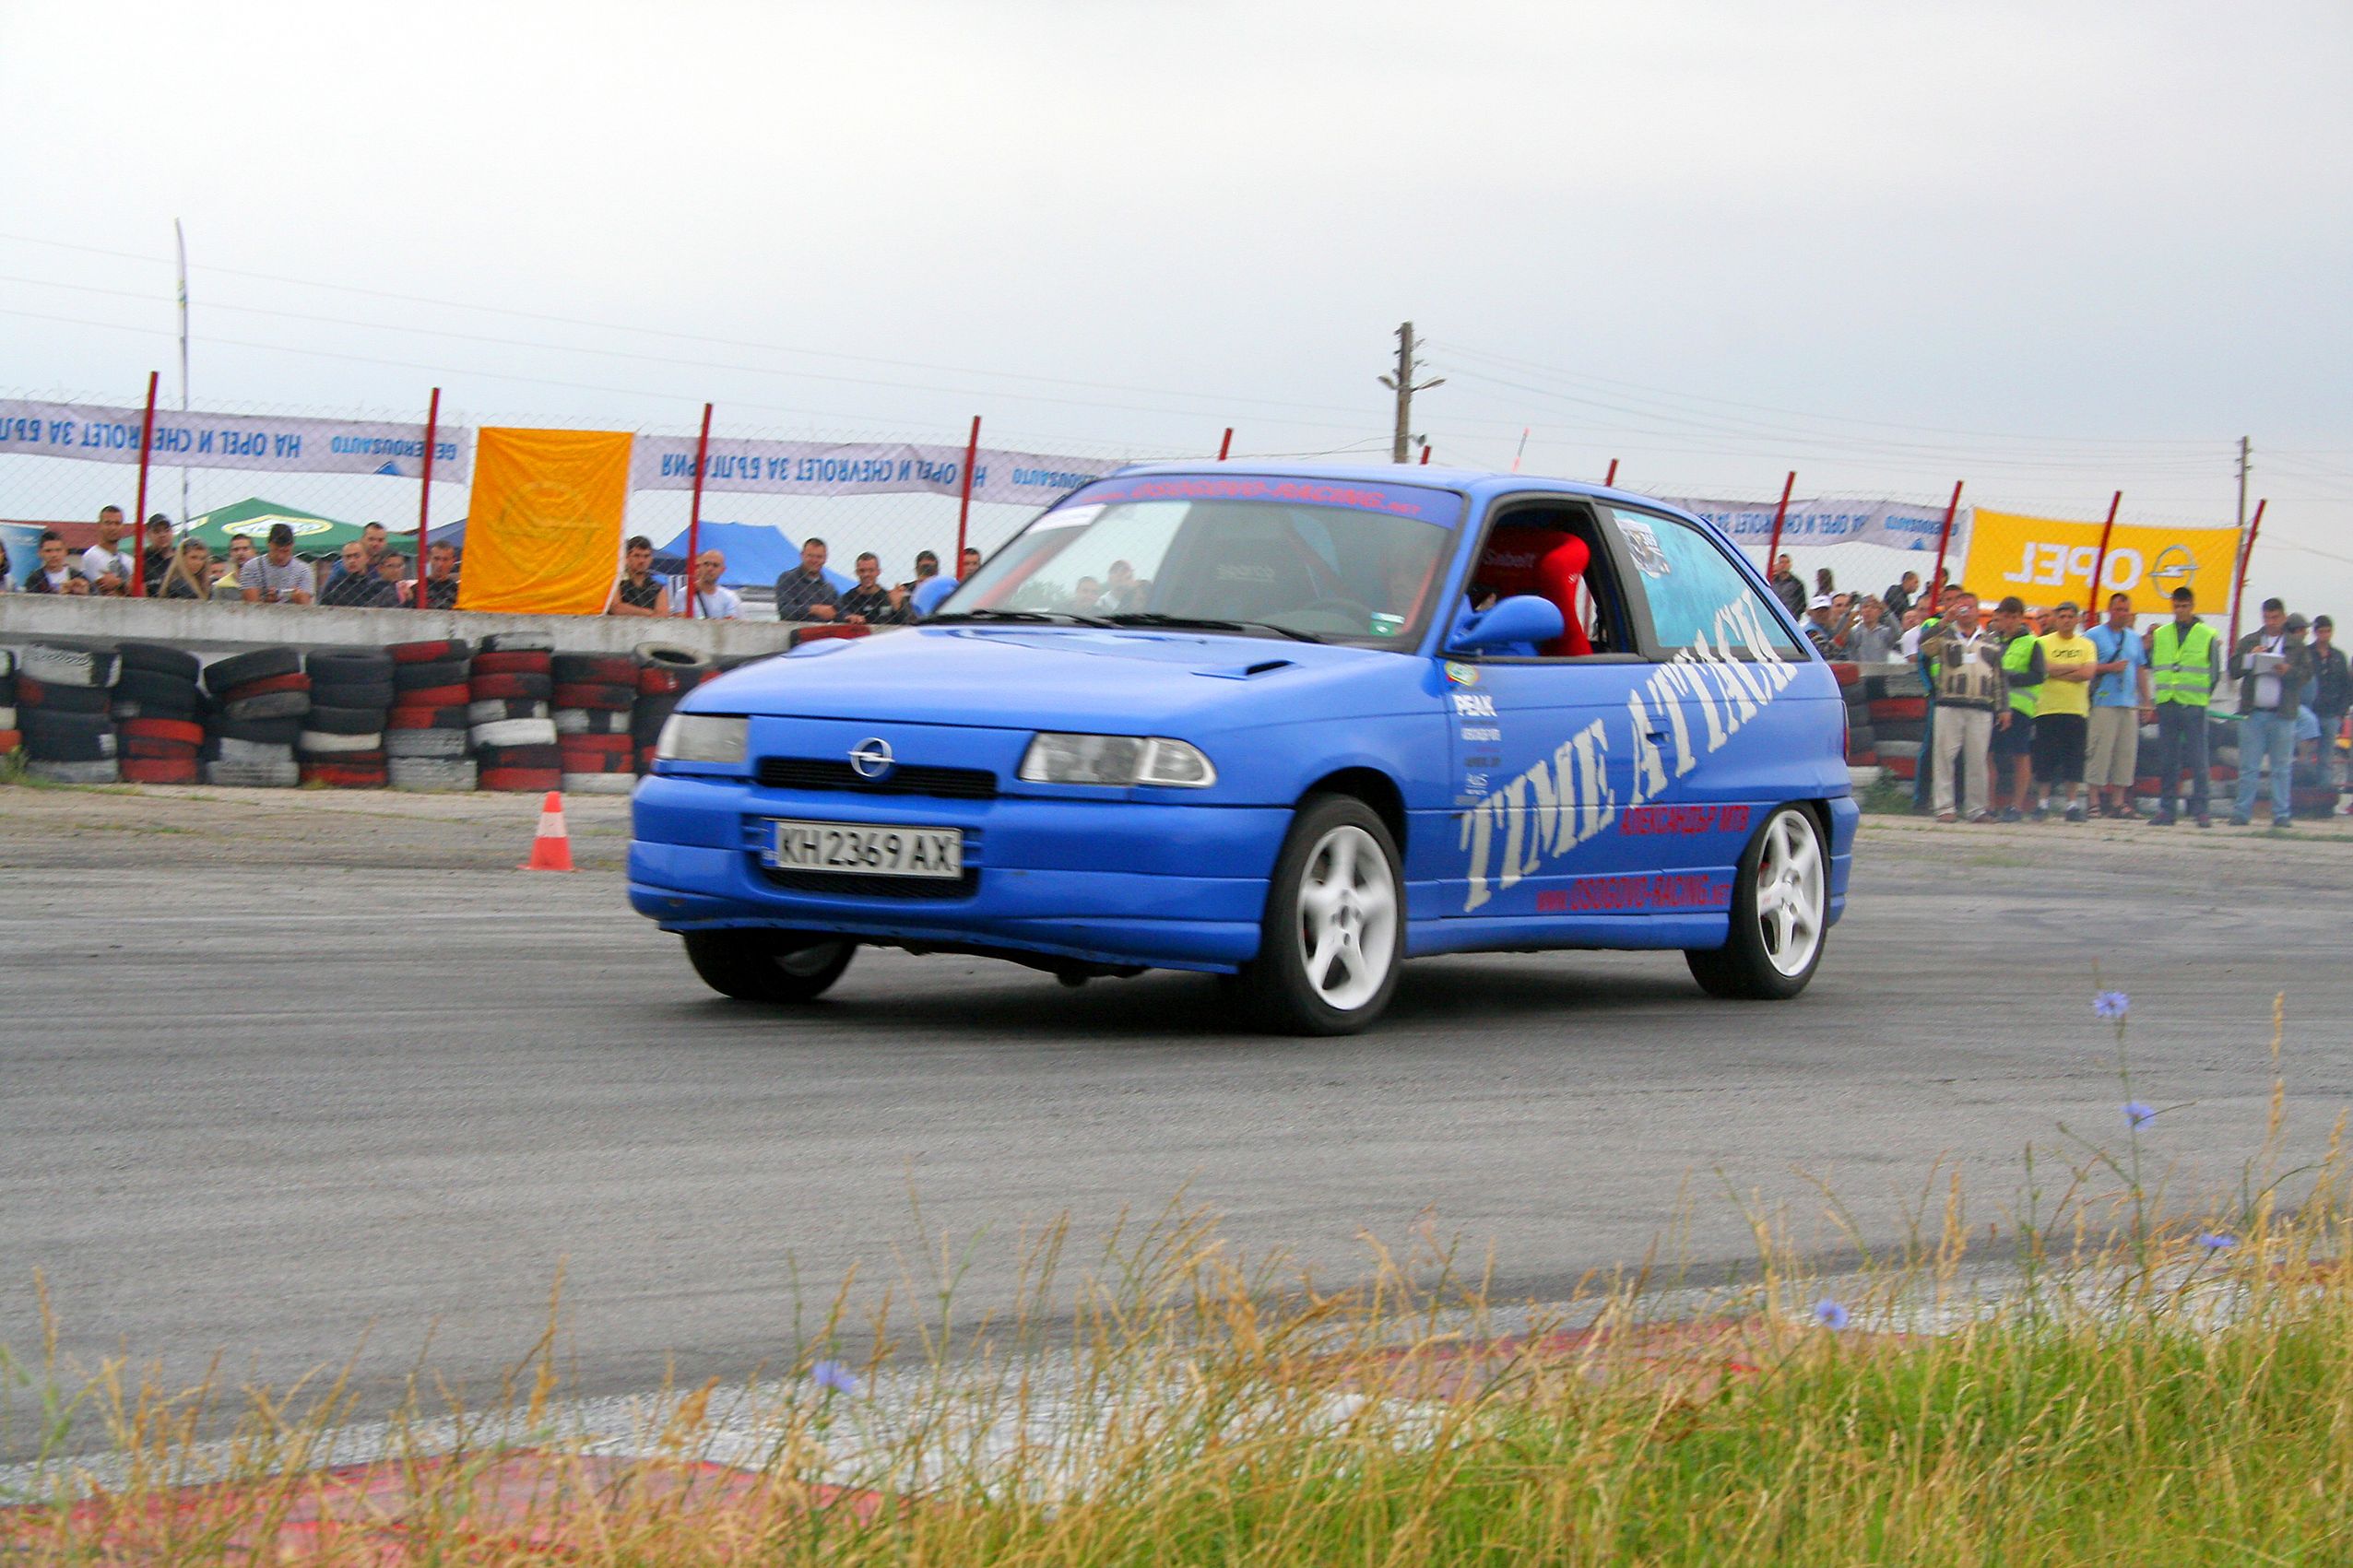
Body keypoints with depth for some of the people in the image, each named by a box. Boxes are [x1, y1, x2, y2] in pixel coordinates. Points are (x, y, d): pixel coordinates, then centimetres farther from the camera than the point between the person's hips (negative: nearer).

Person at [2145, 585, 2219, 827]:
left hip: (2194, 706, -3)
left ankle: (2200, 809, -1)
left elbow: (2215, 673, 6)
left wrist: (2202, 696, 0)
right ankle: (2167, 809, 8)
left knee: (2198, 761, -4)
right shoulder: (2160, 635, 12)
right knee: (2167, 761, 4)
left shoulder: (2208, 635, 4)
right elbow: (2151, 667, 19)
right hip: (2166, 704, 3)